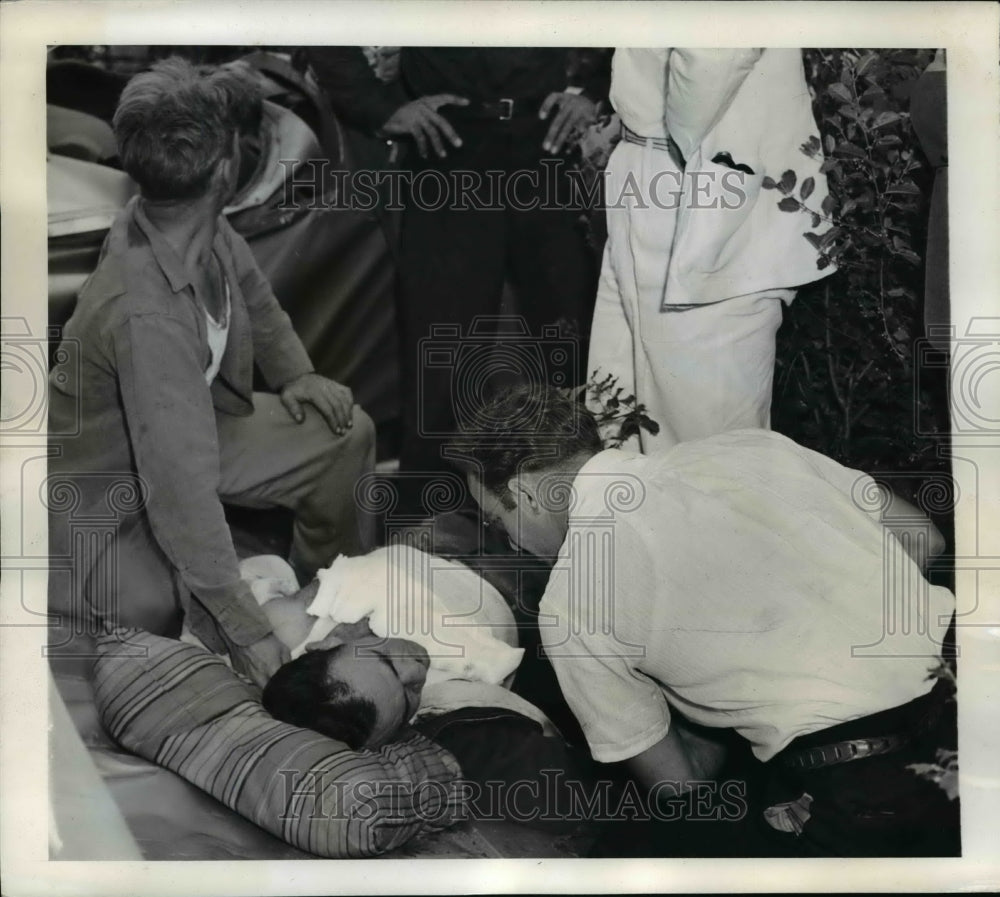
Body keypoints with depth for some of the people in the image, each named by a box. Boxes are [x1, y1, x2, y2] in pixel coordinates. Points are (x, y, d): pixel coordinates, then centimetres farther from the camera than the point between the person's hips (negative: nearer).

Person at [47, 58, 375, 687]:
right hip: (110, 488, -8)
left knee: (346, 433, 1)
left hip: (188, 431, 8)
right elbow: (181, 482, -41)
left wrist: (296, 374, -3)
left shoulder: (202, 227, -16)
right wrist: (249, 630, -38)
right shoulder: (146, 310, -40)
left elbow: (251, 292, 9)